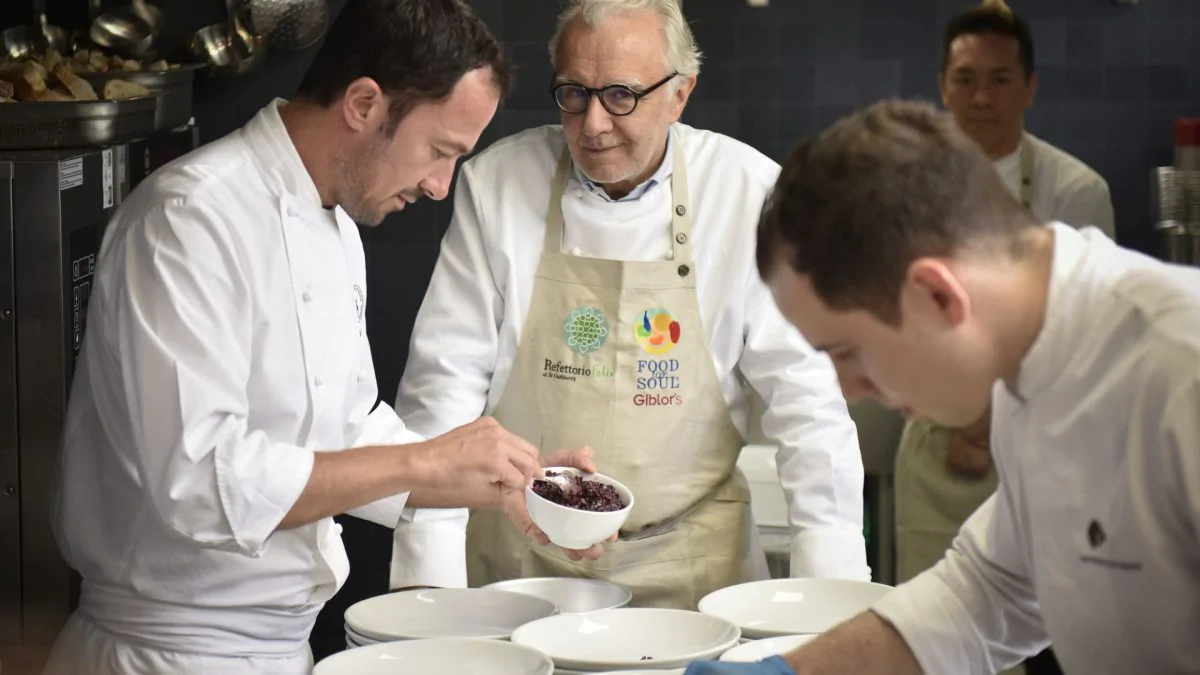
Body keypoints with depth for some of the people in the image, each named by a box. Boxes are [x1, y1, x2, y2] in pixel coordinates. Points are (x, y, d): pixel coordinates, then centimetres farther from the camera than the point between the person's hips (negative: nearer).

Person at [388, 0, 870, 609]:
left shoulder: (751, 193, -6)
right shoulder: (496, 184, -4)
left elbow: (804, 397, -4)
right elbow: (444, 378, -3)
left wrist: (832, 583, -8)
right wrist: (428, 579, -9)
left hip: (688, 560, 0)